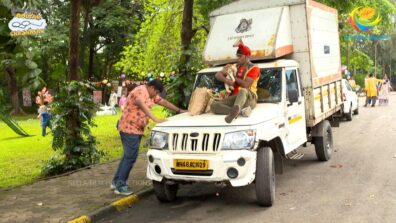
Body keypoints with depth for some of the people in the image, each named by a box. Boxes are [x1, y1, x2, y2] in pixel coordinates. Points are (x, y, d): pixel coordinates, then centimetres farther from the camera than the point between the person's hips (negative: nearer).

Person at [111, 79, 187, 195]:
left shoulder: (151, 94, 14)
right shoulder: (140, 91, -17)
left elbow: (164, 102, 21)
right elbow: (144, 107, -32)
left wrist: (180, 110, 20)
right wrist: (156, 119, -42)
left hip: (136, 129, 10)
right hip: (130, 128, -10)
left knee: (128, 156, 15)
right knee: (130, 157, -9)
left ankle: (116, 181, 24)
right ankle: (120, 186, -3)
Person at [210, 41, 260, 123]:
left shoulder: (254, 68, 2)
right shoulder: (234, 67, 19)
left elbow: (246, 85, -13)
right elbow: (218, 75, 12)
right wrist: (226, 80, -9)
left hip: (249, 99, -5)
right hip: (234, 97, 6)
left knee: (243, 91, -42)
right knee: (214, 106, -20)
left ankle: (234, 111, -70)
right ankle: (240, 111, -38)